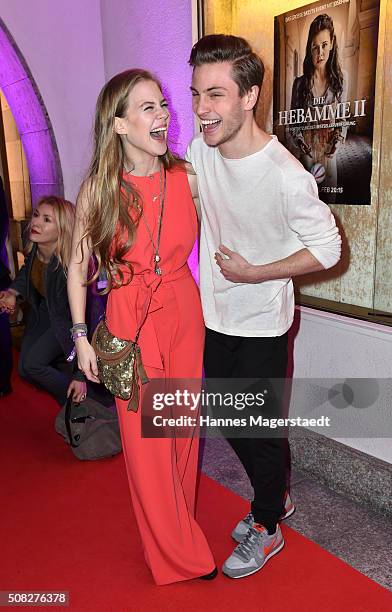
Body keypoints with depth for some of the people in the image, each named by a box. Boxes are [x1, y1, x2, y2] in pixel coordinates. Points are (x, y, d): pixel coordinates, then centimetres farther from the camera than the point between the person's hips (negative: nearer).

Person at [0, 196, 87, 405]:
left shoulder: (69, 266, -36)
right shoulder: (34, 247, -17)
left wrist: (81, 374, -31)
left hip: (67, 319, -7)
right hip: (42, 311, 7)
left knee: (32, 364, -18)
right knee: (24, 371, 6)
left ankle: (79, 404, 4)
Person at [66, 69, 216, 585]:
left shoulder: (185, 178, -2)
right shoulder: (97, 188, -8)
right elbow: (78, 264, 1)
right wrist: (80, 335, -2)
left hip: (185, 314, 2)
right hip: (130, 321, -2)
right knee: (145, 438, 6)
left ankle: (178, 522, 41)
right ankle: (179, 552, 29)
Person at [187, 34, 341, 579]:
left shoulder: (286, 176, -25)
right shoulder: (199, 151, -6)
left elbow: (327, 248, -15)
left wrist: (254, 273, -17)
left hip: (261, 325, -6)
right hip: (214, 315, 7)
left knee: (261, 428, 9)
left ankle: (267, 528, 36)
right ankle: (274, 498, 46)